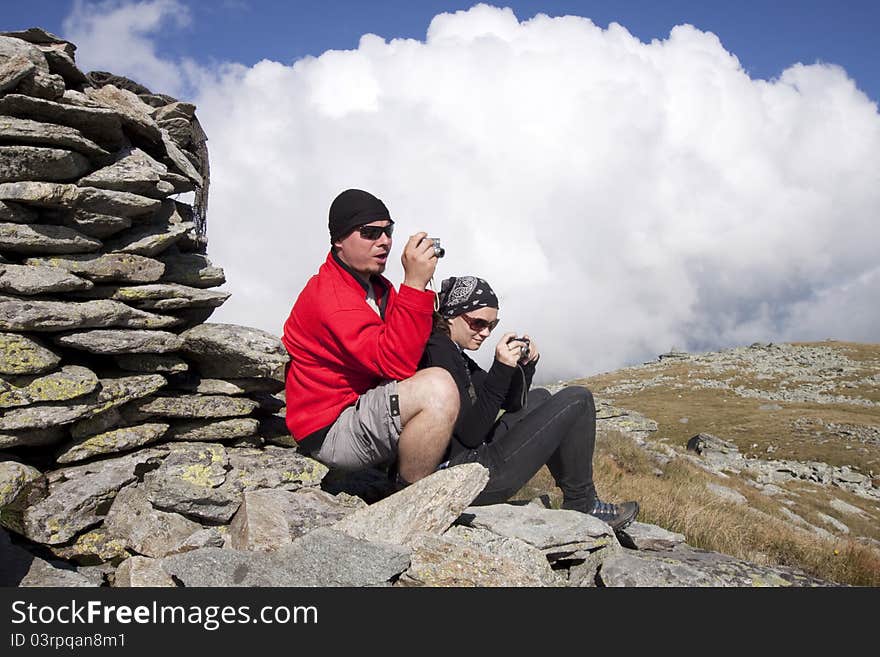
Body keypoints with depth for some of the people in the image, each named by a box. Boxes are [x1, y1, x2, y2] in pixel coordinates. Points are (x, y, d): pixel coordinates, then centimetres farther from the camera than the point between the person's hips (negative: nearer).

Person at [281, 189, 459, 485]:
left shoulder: (377, 286, 12)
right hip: (330, 431, -10)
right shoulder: (329, 294, -19)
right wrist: (415, 283, -31)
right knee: (438, 388, -30)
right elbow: (396, 363, -29)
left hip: (364, 404, 10)